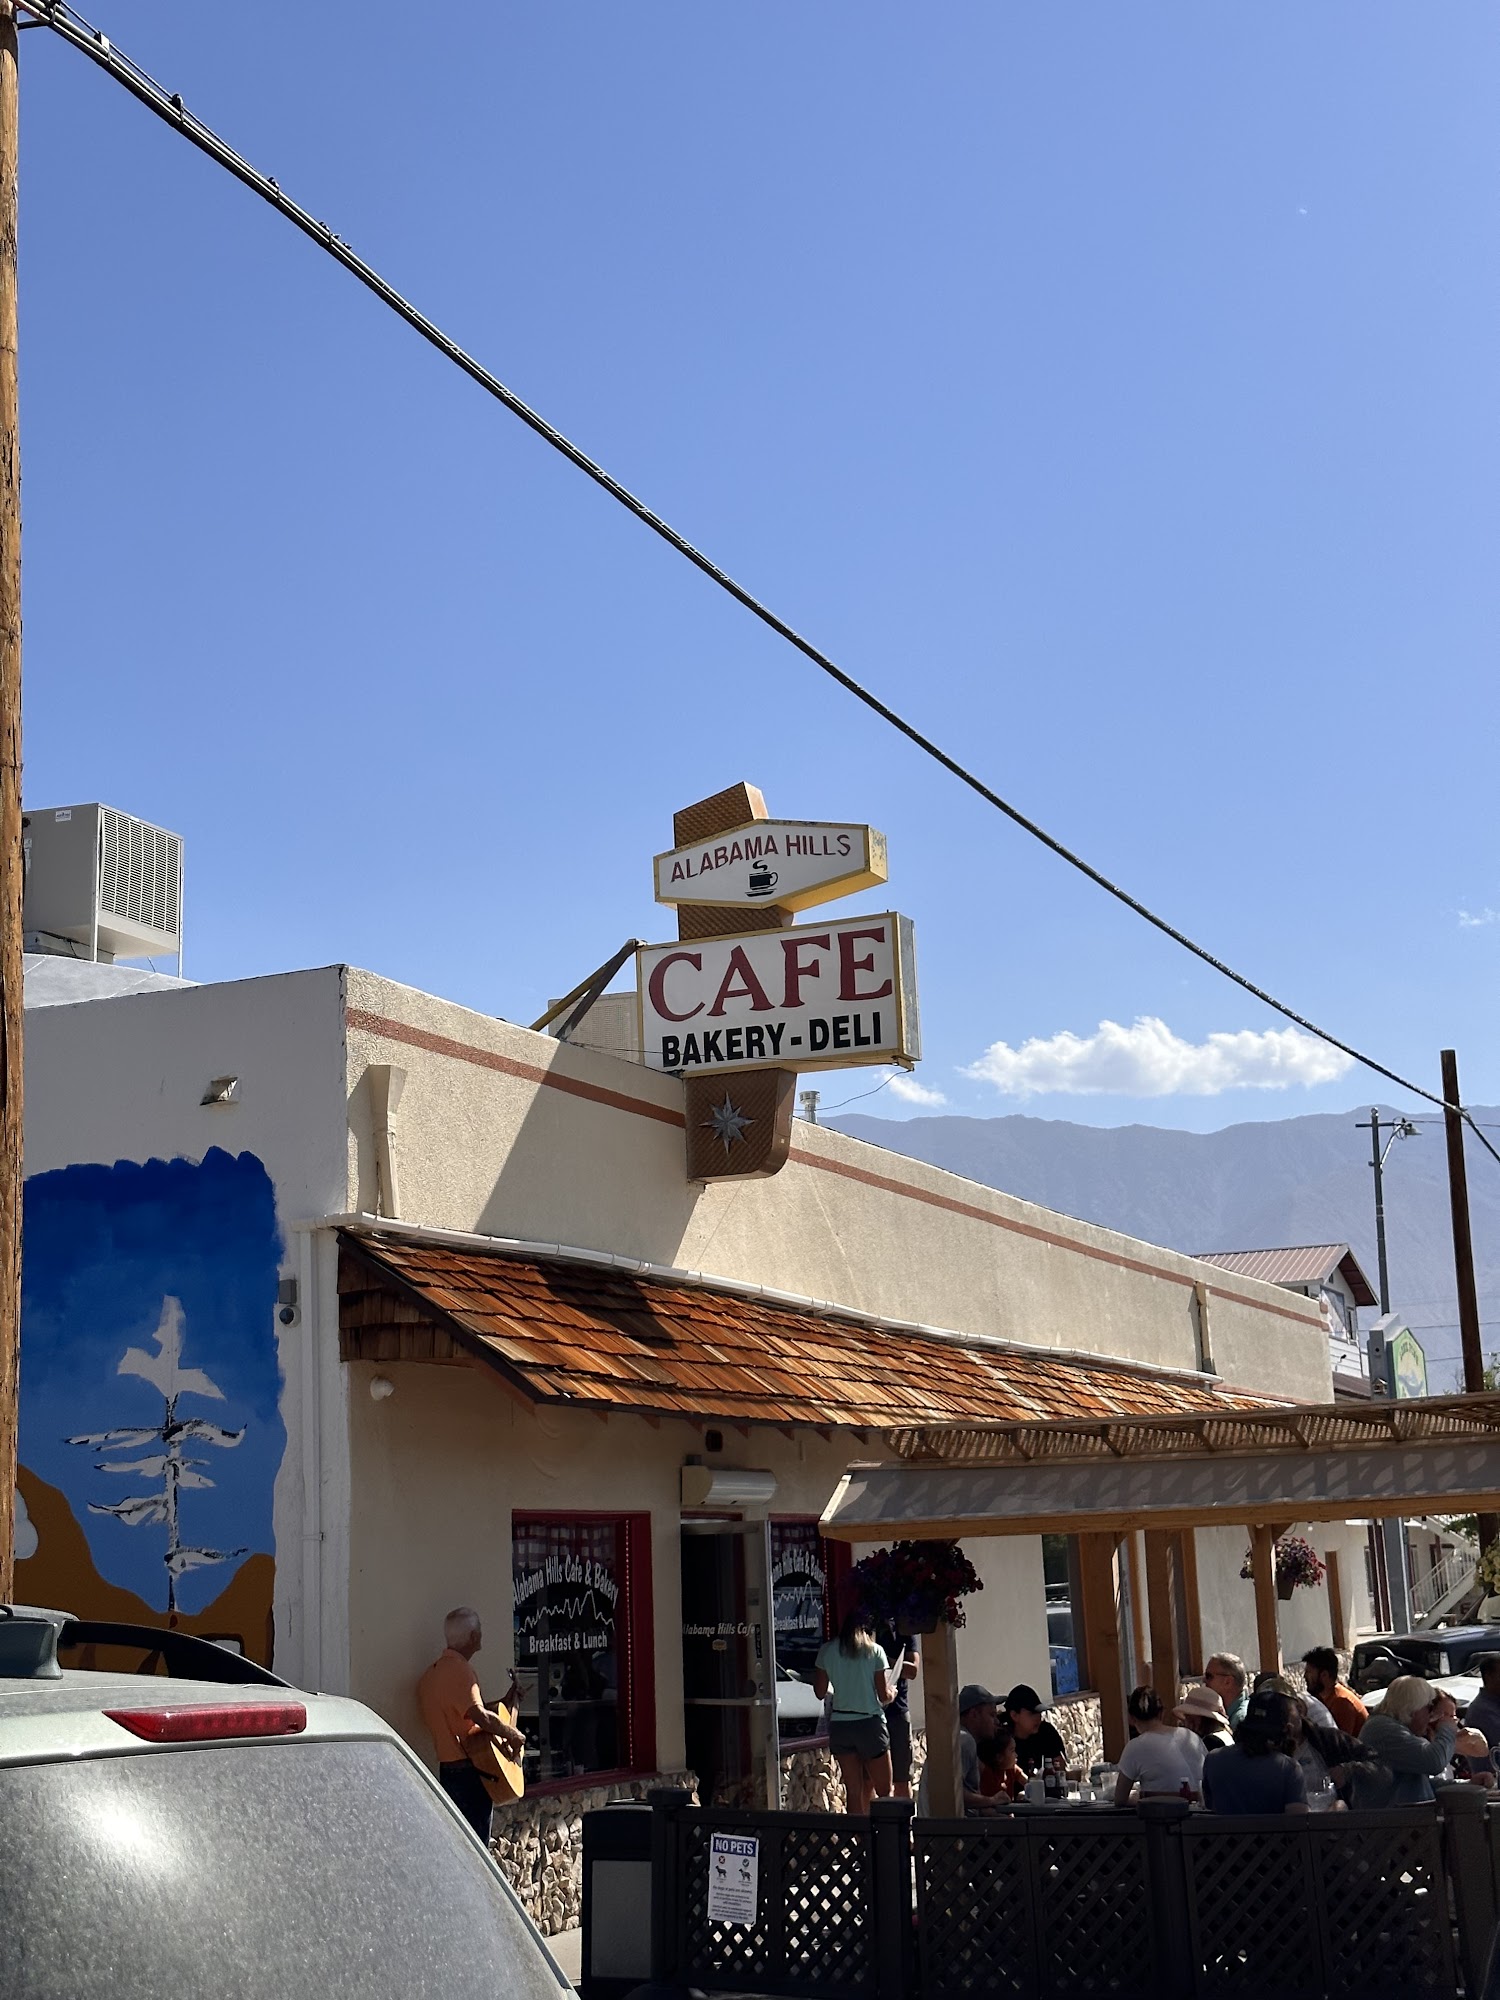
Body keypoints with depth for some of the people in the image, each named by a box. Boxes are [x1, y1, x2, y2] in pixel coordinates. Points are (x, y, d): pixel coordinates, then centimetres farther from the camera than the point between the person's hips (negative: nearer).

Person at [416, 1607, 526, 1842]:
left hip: (448, 1768, 10)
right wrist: (514, 1734, -14)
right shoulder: (459, 1670, -16)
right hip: (468, 1772, -10)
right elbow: (480, 1716, -29)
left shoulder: (434, 1671, 15)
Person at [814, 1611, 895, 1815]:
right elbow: (884, 1696, -6)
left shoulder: (827, 1651, 3)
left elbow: (820, 1692, 6)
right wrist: (892, 1693, 16)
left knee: (853, 1789, 10)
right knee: (884, 1791, 4)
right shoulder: (875, 1651, -5)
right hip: (869, 1723, -3)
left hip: (839, 1724, 3)